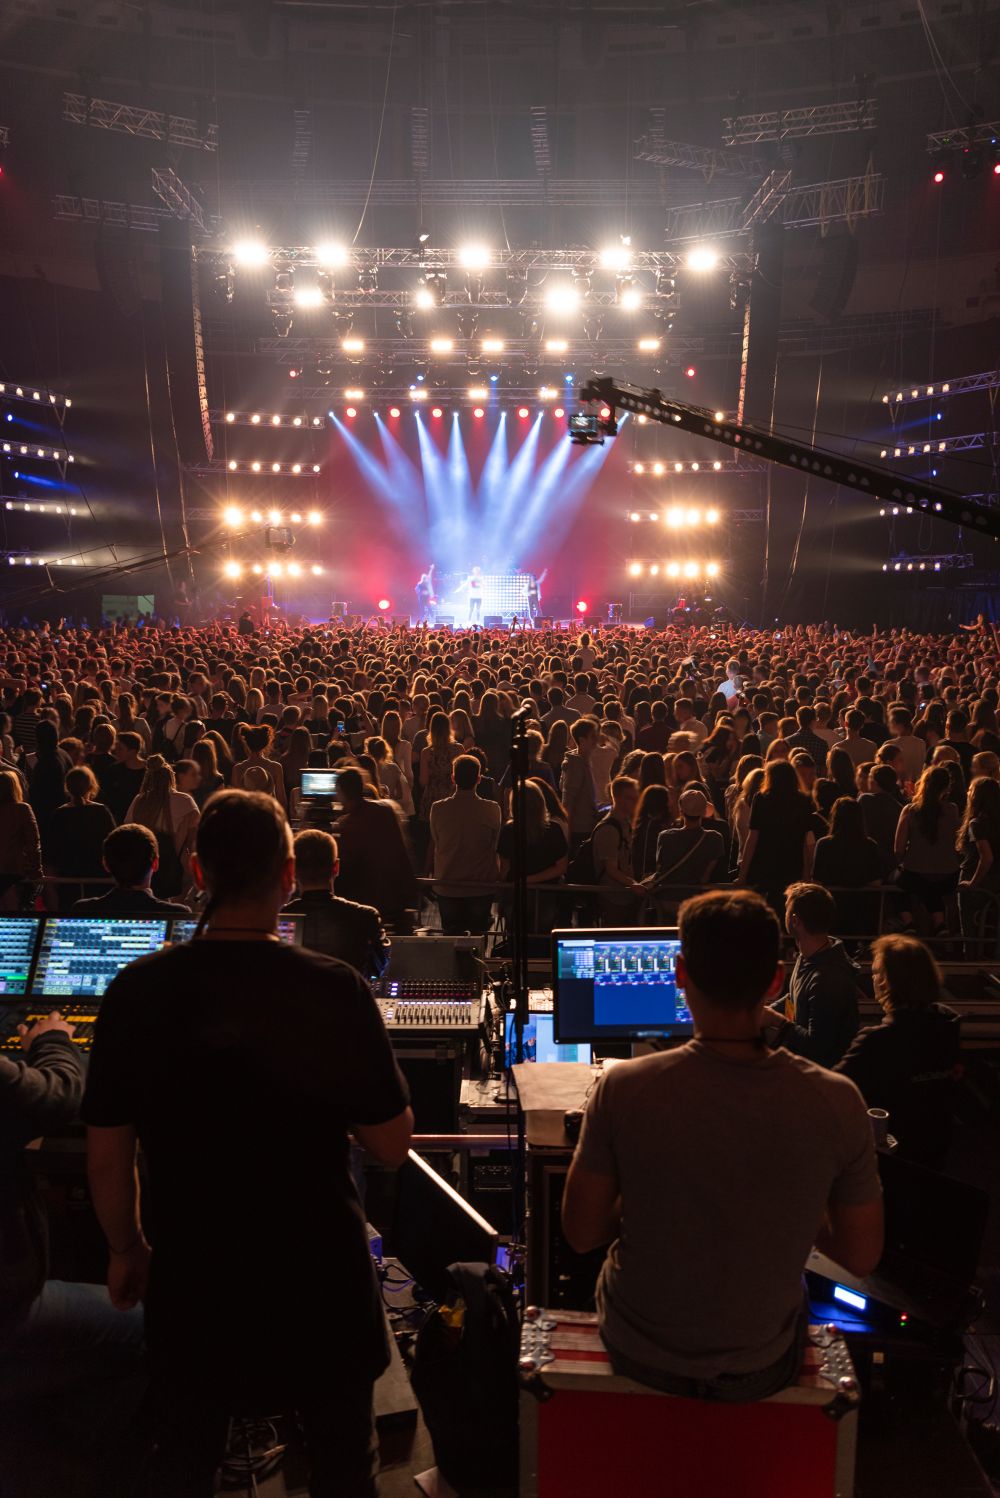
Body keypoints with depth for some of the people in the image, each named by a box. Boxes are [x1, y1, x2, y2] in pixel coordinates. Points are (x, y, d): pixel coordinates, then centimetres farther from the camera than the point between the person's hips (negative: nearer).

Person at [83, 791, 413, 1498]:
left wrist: (127, 1248, 12)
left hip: (192, 1274, 2)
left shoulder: (138, 990, -14)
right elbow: (392, 1144, -11)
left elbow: (106, 1156, -5)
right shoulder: (336, 989, -20)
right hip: (320, 1274, -1)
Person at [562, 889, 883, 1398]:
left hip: (638, 1356, 0)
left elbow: (581, 1233, -13)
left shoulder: (623, 1088, -26)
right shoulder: (837, 1102, -23)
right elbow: (861, 1257, -10)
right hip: (759, 1369, 1)